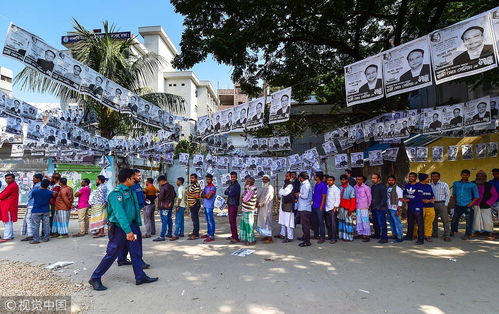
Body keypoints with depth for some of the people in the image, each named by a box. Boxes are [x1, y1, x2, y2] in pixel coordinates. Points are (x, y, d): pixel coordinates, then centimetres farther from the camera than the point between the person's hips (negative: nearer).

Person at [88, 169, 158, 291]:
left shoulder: (130, 191, 8)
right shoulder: (116, 193, -19)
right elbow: (119, 213, -28)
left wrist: (138, 223, 15)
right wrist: (128, 230, -34)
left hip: (131, 226, 9)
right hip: (119, 228, -8)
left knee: (136, 252, 11)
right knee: (111, 254, 2)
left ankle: (140, 277, 20)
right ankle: (95, 278, 20)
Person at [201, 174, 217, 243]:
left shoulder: (213, 187, -11)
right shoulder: (206, 187, 17)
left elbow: (208, 196, -18)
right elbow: (202, 195, 12)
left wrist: (204, 195, 1)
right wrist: (206, 195, -8)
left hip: (209, 206, -9)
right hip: (205, 206, 9)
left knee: (211, 221, -6)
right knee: (208, 221, 16)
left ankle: (211, 236, -5)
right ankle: (208, 233, 26)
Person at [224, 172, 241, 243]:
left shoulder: (237, 185, -13)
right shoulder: (231, 184, 16)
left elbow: (231, 194, -21)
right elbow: (225, 192, 9)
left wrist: (228, 192, -2)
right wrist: (229, 192, -10)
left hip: (233, 205, -9)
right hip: (230, 204, 9)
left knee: (233, 221, -9)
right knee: (231, 221, 14)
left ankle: (235, 238, -5)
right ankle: (233, 235, 24)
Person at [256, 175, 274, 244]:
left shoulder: (270, 187, -11)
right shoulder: (263, 187, 16)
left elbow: (266, 197, -17)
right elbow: (259, 195, 12)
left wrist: (260, 204, -15)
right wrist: (257, 202, -2)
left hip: (267, 207, -9)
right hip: (262, 207, 9)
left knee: (267, 221, -6)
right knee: (262, 221, 12)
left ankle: (270, 238, 0)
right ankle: (266, 236, 21)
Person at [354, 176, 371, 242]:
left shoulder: (366, 188, -8)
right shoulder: (355, 187, 6)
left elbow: (369, 197, 0)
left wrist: (368, 206, 5)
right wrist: (354, 206, 13)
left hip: (364, 207, -5)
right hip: (357, 207, 5)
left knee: (365, 221, -5)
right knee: (358, 221, 8)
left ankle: (367, 236, 1)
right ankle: (361, 234, 17)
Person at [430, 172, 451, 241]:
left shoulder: (444, 185, 0)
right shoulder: (429, 185, 7)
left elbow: (448, 195, 1)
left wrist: (445, 204, -5)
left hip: (442, 204, -3)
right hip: (433, 204, 3)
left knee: (445, 220, -4)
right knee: (434, 220, 11)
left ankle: (446, 235, 1)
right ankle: (434, 234, 21)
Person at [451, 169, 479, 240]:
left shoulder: (472, 185, 1)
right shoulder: (456, 184, 8)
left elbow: (477, 196, 2)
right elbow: (454, 194, 18)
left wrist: (471, 204, -7)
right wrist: (455, 201, 9)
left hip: (468, 206, -3)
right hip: (458, 205, 3)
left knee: (469, 221, 0)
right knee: (454, 219, 10)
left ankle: (467, 235, 13)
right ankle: (452, 232, 26)